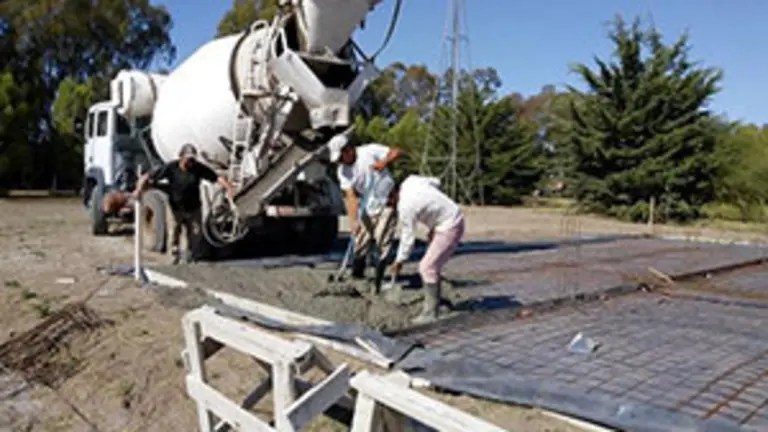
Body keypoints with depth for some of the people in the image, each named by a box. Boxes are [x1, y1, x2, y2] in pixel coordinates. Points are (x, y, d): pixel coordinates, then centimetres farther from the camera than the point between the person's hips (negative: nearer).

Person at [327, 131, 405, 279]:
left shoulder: (370, 151, -16)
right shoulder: (342, 171, -3)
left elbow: (398, 152, -16)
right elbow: (350, 196, -9)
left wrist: (384, 161, -34)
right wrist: (353, 220, -20)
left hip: (387, 202, -5)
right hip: (367, 207, 5)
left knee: (383, 241, -9)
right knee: (361, 241, 6)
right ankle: (356, 274, 21)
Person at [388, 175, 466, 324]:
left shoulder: (405, 207, -24)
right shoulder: (410, 181, -3)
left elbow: (408, 237, -14)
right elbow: (435, 182, 12)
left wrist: (399, 261, 0)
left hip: (449, 228, -10)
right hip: (454, 216, 10)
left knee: (427, 267, -9)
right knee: (433, 266, 16)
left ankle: (430, 313, -4)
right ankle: (436, 302, 26)